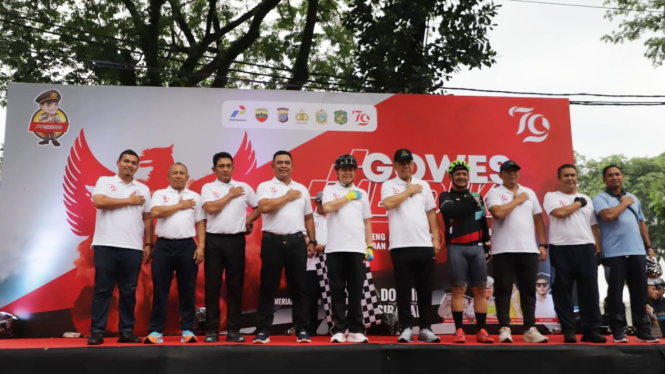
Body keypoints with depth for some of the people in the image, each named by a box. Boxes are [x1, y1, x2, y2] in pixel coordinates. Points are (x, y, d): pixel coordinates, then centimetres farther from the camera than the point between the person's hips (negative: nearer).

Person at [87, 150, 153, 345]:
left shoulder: (143, 189, 14)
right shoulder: (104, 181, 6)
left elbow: (147, 219, 14)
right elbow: (99, 202, -13)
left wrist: (148, 244, 6)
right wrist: (129, 201, -6)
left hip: (133, 248, 3)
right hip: (106, 245, -3)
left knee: (128, 291, 6)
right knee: (102, 289, 1)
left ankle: (126, 331, 13)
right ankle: (96, 331, 8)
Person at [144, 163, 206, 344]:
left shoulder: (195, 197, 12)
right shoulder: (160, 194, 9)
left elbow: (200, 223, 8)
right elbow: (155, 212, -10)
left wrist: (201, 246, -2)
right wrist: (179, 206, -3)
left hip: (187, 246, 1)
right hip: (164, 245, -1)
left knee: (187, 290, 4)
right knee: (160, 290, 2)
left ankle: (187, 329, 12)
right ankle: (156, 330, 9)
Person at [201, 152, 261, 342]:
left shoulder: (244, 187, 9)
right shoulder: (208, 188, 4)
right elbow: (211, 208, -14)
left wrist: (248, 221, 4)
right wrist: (231, 195, -6)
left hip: (236, 240, 1)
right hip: (214, 240, -1)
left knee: (235, 285, 4)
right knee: (212, 286, 2)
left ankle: (233, 329, 13)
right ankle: (212, 330, 11)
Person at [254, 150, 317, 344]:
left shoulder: (302, 189, 14)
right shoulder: (265, 187, 3)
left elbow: (308, 218, 18)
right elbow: (264, 207, -17)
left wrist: (312, 242, 12)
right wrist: (287, 197, -6)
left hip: (296, 241, 3)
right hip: (272, 242, -3)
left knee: (298, 287, 6)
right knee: (268, 288, 2)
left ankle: (302, 330, 14)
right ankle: (263, 330, 9)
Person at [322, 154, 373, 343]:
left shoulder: (362, 193, 16)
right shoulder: (330, 190, 8)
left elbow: (367, 222, 16)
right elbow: (327, 208, -13)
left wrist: (370, 246, 8)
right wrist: (349, 196, -3)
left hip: (357, 248, 2)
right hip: (335, 248, -2)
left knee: (356, 290, 3)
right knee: (337, 290, 0)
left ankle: (356, 330, 10)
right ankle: (338, 330, 7)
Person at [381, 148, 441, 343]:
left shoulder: (424, 185, 13)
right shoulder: (388, 185, 3)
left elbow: (431, 213, 14)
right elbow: (388, 204, -17)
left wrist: (436, 238, 7)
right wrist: (409, 191, -6)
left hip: (424, 245, 3)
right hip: (400, 246, -3)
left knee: (425, 290, 7)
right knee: (404, 290, 1)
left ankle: (425, 329, 16)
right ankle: (406, 329, 10)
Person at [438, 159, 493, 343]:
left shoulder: (477, 197, 18)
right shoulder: (446, 197, 6)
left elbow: (483, 224, 18)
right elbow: (453, 211, -17)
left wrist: (486, 247, 13)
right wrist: (470, 202, -8)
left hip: (477, 247, 4)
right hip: (457, 248, -3)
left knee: (480, 289, 2)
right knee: (458, 289, -5)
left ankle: (481, 330, 6)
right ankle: (459, 330, 0)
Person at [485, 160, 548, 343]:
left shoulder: (529, 193, 15)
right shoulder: (495, 192, 0)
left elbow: (538, 219, 15)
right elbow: (498, 213, -18)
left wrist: (543, 244, 7)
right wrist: (517, 200, -4)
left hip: (529, 249, 4)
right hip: (504, 250, -4)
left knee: (529, 290, 7)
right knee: (503, 290, -1)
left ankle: (530, 329, 13)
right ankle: (504, 328, 5)